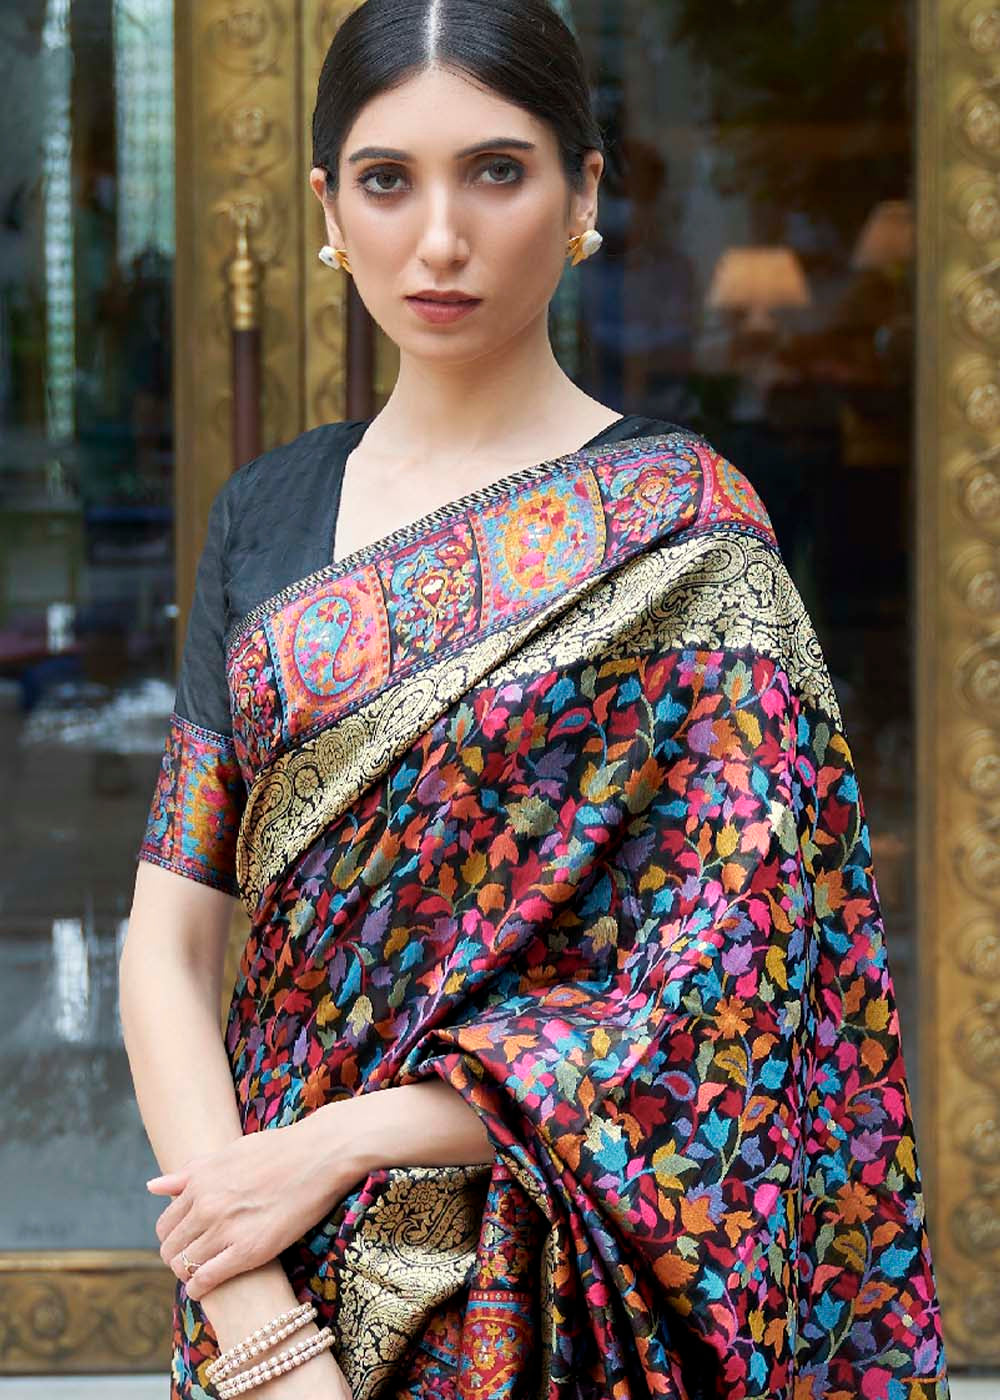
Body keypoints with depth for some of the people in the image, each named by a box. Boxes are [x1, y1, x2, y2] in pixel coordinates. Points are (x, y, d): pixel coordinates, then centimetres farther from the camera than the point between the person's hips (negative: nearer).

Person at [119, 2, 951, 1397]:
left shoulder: (681, 534, -9)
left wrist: (338, 1144, -16)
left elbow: (727, 976, -15)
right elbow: (170, 937, -1)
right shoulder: (267, 514, 3)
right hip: (271, 1257, 4)